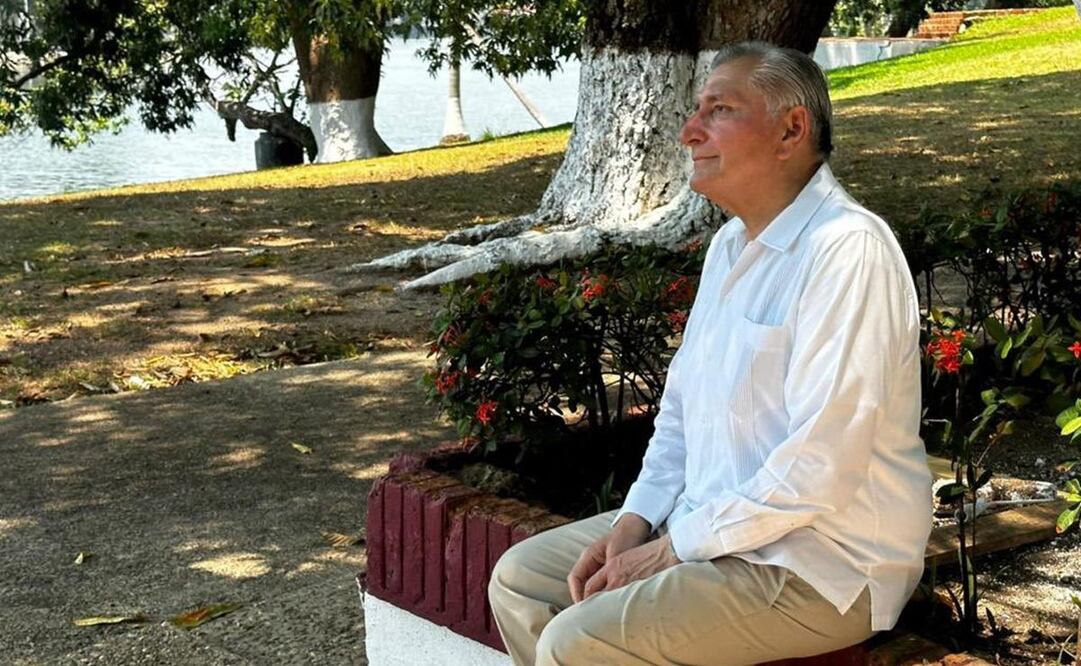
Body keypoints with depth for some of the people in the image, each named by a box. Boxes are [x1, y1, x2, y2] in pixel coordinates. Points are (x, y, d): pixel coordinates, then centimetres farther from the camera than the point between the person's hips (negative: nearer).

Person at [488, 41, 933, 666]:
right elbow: (682, 408, 17)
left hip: (820, 567, -9)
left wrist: (674, 549, -18)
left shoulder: (848, 250, -21)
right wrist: (635, 522, 1)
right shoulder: (731, 244, 11)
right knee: (520, 579, 6)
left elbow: (820, 468, -26)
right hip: (716, 527, 10)